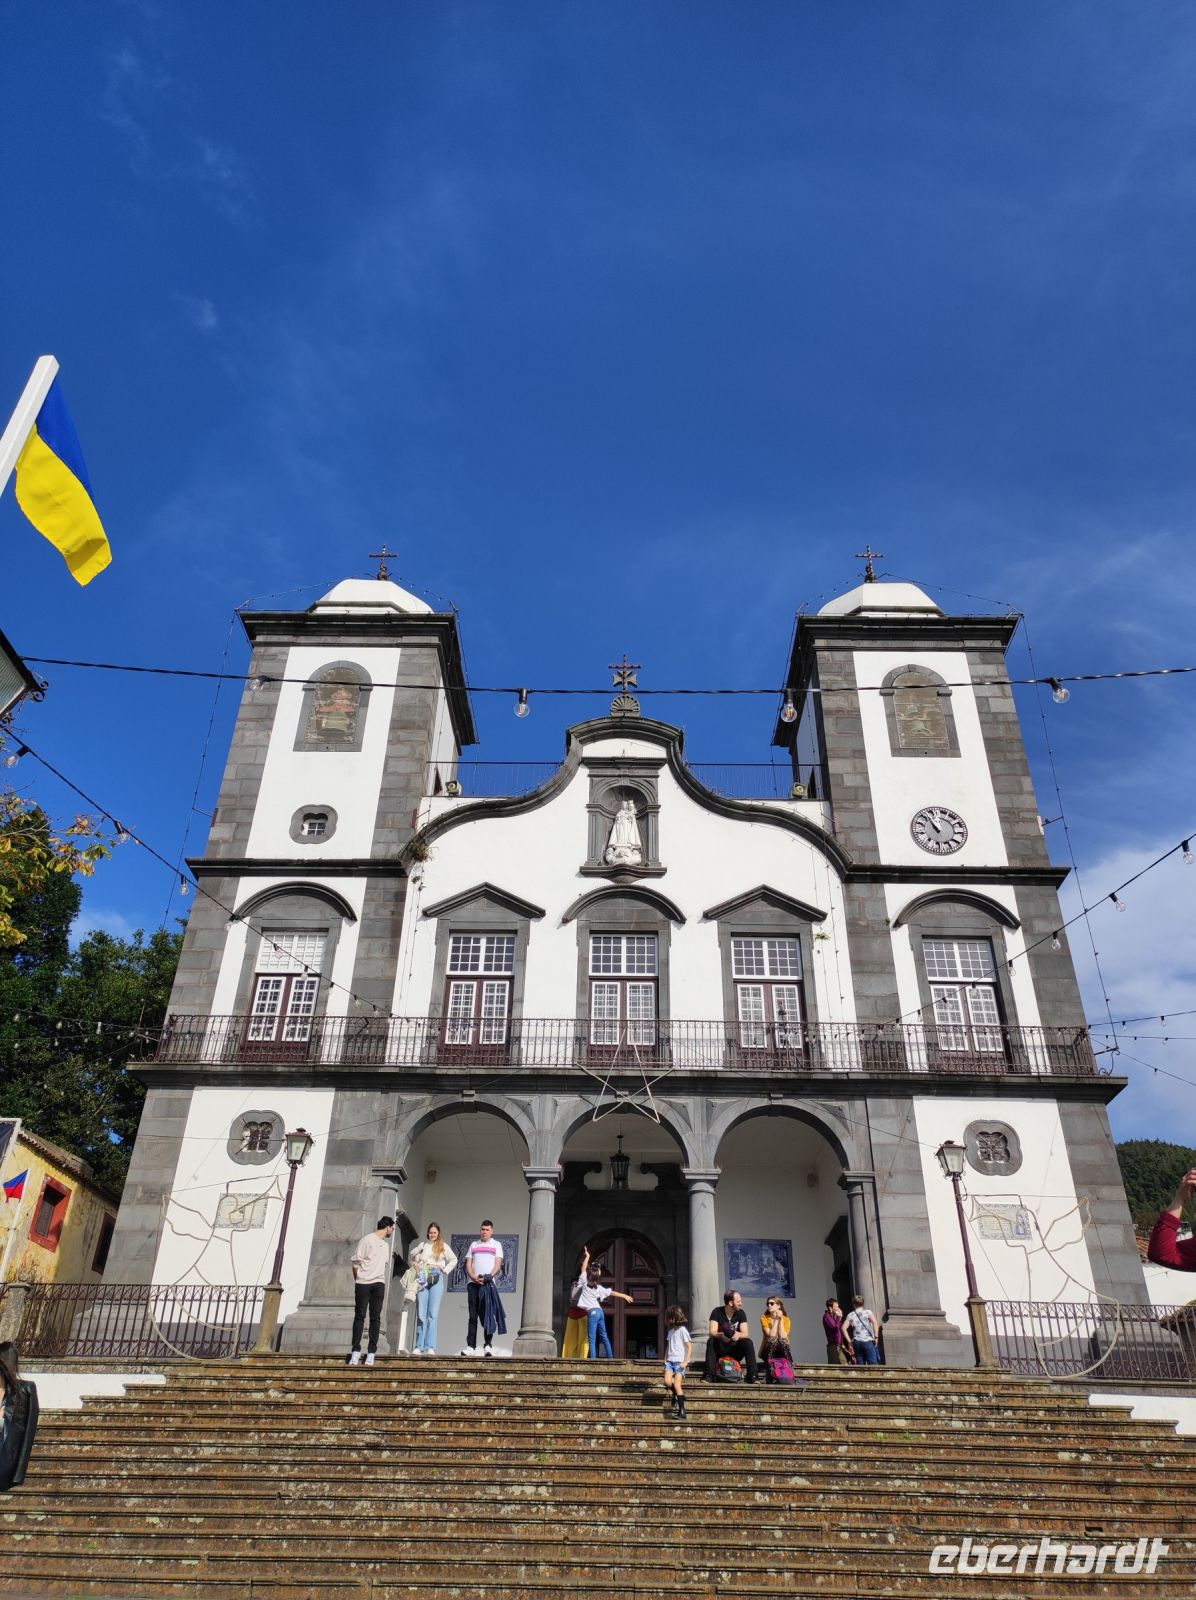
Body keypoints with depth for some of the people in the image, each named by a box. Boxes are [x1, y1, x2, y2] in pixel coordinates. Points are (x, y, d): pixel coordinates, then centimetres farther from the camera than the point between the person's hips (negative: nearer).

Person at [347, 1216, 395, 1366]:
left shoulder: (386, 1244, 18)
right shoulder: (367, 1240, -4)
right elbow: (355, 1262, -5)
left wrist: (380, 1279, 10)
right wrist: (358, 1281, -1)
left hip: (378, 1284, 5)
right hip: (363, 1284, -5)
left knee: (375, 1318, 1)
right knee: (359, 1316, -3)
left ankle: (371, 1352, 1)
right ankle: (356, 1351, -1)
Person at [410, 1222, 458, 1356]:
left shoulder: (443, 1246, 11)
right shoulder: (423, 1244, 14)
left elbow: (453, 1260, 18)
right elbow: (413, 1255, 24)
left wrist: (445, 1270, 6)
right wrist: (415, 1264, 7)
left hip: (437, 1279, -2)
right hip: (423, 1279, 2)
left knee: (433, 1314, -7)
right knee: (421, 1314, -1)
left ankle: (430, 1347, -11)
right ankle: (419, 1346, 2)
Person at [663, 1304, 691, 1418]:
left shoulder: (682, 1330, -6)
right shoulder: (670, 1331, 14)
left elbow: (689, 1347, -8)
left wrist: (685, 1362, -13)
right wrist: (665, 1360, 11)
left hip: (680, 1361, -6)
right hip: (670, 1361, 6)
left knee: (676, 1383, -17)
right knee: (667, 1381, -15)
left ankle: (682, 1411, -12)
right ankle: (677, 1395, 13)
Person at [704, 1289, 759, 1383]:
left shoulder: (741, 1313, -3)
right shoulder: (717, 1312, -10)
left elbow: (746, 1333, -12)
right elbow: (712, 1332, -20)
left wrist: (738, 1335, -37)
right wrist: (721, 1335, -44)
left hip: (735, 1348, 2)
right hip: (720, 1348, -2)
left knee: (748, 1342, -26)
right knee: (711, 1341, -31)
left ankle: (752, 1376, -26)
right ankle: (709, 1375, -32)